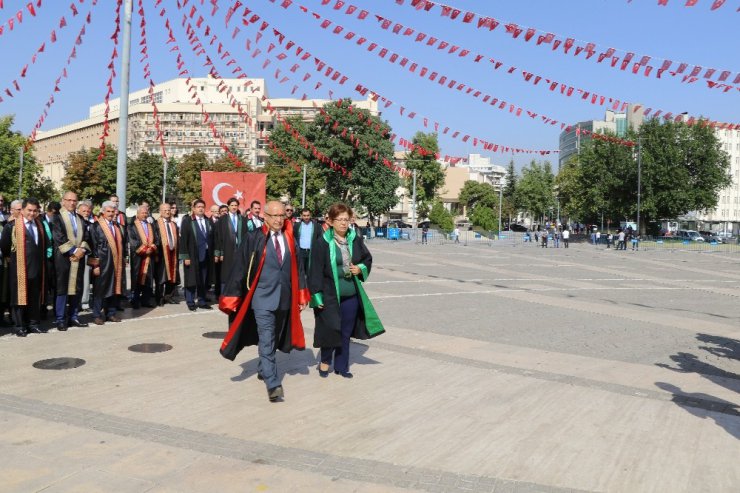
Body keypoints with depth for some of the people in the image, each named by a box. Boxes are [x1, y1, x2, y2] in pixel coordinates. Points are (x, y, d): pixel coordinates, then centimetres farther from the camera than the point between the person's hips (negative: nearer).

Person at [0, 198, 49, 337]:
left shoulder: (39, 225, 10)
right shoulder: (12, 225, -5)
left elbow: (46, 242, 15)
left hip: (37, 267, 5)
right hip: (19, 267, -4)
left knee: (35, 297, 9)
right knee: (19, 295, 2)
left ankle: (33, 323, 17)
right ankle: (19, 326, 8)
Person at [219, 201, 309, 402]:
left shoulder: (290, 239, 2)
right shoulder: (254, 239, -10)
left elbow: (297, 267, 8)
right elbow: (240, 268, -9)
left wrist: (302, 294, 6)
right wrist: (232, 297, -9)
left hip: (284, 298, 5)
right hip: (263, 299, -5)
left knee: (274, 340, 19)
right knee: (266, 342, -6)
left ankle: (263, 370, 41)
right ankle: (273, 385, -2)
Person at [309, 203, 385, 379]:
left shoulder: (355, 240, 1)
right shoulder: (323, 243, -11)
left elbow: (368, 259, 15)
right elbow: (316, 271, -9)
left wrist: (361, 268, -5)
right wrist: (318, 296, -10)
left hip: (351, 295, 4)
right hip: (330, 296, -4)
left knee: (346, 332, 12)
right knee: (331, 330, 3)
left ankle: (341, 366, 27)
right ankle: (325, 361, 28)